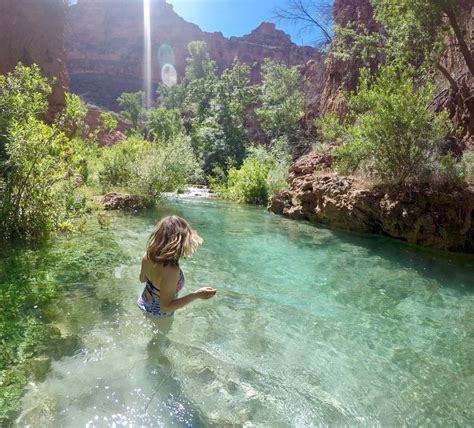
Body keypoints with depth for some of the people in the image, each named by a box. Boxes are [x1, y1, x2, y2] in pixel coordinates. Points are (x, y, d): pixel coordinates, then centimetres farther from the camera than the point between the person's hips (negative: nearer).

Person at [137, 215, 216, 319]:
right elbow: (166, 306, -34)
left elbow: (142, 279, -2)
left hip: (145, 302, 6)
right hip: (159, 314, -6)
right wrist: (197, 295, -37)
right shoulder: (170, 270, -42)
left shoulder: (148, 255, -20)